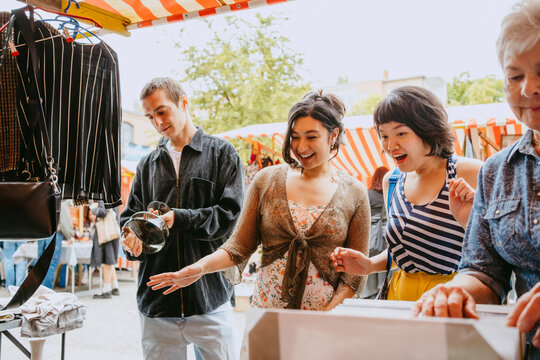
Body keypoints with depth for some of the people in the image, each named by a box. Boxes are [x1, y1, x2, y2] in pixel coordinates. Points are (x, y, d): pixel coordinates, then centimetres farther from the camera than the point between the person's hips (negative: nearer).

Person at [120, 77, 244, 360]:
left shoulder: (221, 153, 4)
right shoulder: (147, 164, 15)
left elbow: (230, 215, -6)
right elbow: (128, 218, 14)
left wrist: (177, 218, -18)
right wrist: (133, 237, -10)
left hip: (210, 297, -3)